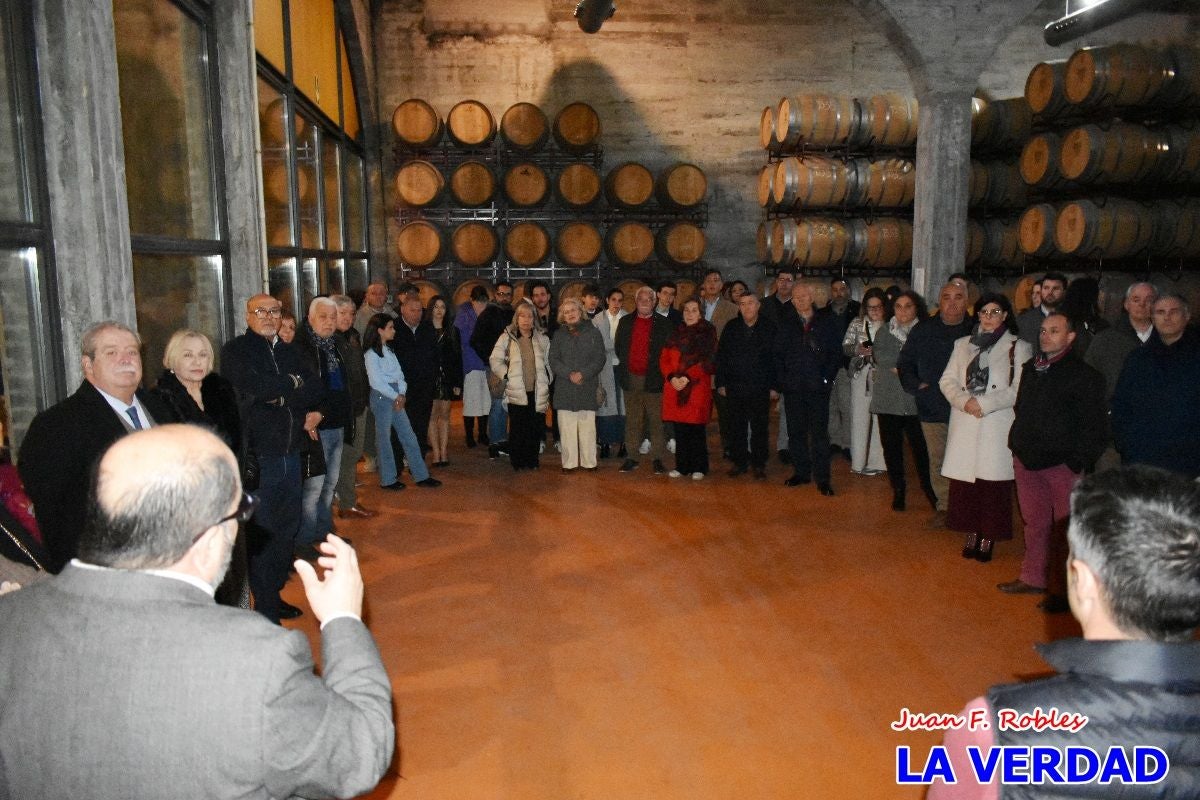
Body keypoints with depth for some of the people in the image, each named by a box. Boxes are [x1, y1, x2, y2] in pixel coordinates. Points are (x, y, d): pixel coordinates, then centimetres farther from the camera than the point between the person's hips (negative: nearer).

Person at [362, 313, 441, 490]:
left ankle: (421, 475, 10)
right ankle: (388, 480, 12)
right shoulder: (372, 353, -10)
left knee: (409, 437, 7)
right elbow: (376, 381, -15)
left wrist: (402, 394, -5)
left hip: (396, 397, 8)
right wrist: (396, 396, -11)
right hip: (382, 397, -8)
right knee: (384, 439, 2)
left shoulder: (388, 350, 14)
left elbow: (398, 374, 10)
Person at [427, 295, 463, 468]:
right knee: (432, 416, -1)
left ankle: (444, 452, 9)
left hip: (447, 378, 2)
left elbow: (458, 358, 7)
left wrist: (458, 383, 1)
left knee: (444, 416, 6)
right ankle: (436, 454, 2)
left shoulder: (452, 331, 8)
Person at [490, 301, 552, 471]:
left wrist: (547, 381, 10)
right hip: (517, 392, -3)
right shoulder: (507, 337, 2)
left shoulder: (542, 339, 11)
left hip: (537, 392, 3)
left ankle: (532, 460, 16)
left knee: (536, 428, 3)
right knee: (518, 429, -1)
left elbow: (548, 363, 19)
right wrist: (507, 375, -5)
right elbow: (495, 360, 3)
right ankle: (517, 462, 11)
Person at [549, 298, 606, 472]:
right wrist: (569, 374, -11)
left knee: (587, 427, -2)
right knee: (567, 428, -2)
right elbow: (553, 360, 5)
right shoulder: (558, 335, 13)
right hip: (565, 389, 1)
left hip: (588, 388, -1)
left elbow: (599, 359, 2)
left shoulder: (593, 332, 8)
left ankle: (589, 462, 5)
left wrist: (583, 373, -12)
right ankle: (569, 463, 4)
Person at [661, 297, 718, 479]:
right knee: (680, 429, 6)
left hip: (697, 387, -4)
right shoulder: (676, 333, 14)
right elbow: (664, 358, 9)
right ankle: (682, 466, 16)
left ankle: (699, 468, 8)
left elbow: (707, 361, -8)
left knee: (696, 429, -2)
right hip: (675, 387, 4)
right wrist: (672, 377, -8)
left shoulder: (708, 333, 2)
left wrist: (687, 378, -15)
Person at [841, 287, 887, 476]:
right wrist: (858, 349, -14)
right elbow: (845, 347, 4)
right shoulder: (857, 323, 6)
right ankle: (859, 461, 13)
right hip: (860, 375, 1)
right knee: (859, 417, 2)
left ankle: (876, 461, 11)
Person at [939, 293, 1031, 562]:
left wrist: (984, 404, -13)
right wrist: (964, 401, -9)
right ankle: (971, 534, 19)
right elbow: (947, 380, 9)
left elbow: (1019, 389, -6)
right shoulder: (963, 345, 15)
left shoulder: (1018, 347, 2)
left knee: (993, 483, -2)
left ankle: (988, 538, 11)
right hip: (964, 426, 3)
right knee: (964, 483, 5)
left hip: (997, 427, -3)